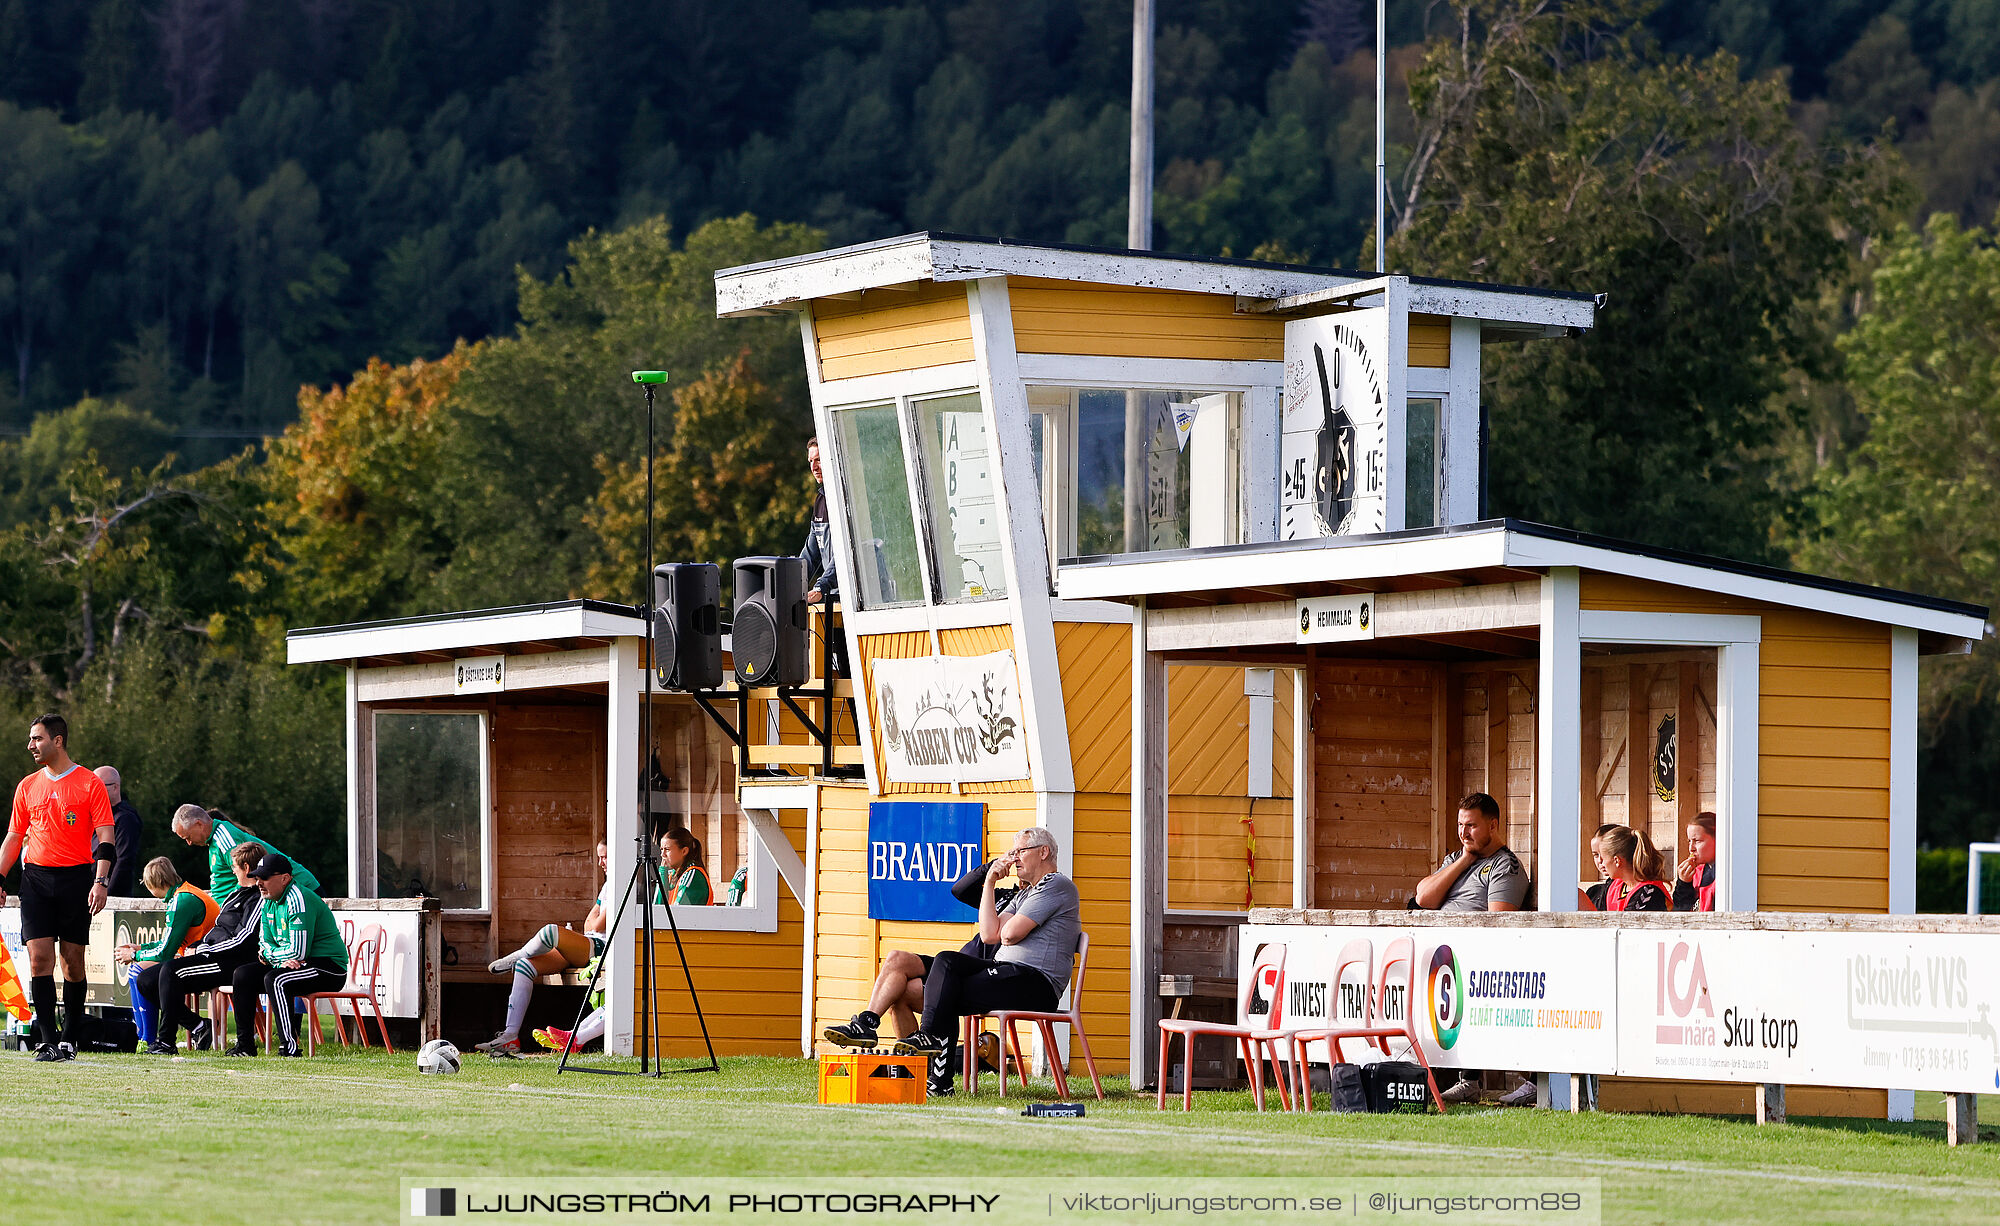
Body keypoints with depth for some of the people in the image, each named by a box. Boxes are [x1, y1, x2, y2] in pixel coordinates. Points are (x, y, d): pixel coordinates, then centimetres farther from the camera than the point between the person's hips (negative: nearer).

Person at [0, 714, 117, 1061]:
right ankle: (47, 1039, -6)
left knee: (73, 960, 0)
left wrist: (101, 882, -14)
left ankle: (69, 1039, 8)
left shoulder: (89, 783, 0)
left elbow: (106, 837, -3)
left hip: (76, 877, -3)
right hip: (36, 877, 3)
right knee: (39, 958, -7)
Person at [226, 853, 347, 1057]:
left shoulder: (297, 900, -21)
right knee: (242, 975, 4)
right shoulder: (269, 902, 9)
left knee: (274, 979, -32)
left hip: (329, 967, -10)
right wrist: (281, 959, -12)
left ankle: (290, 1048, -34)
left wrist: (269, 954, -8)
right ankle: (245, 1045, 8)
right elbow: (264, 941, 10)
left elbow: (298, 952, -25)